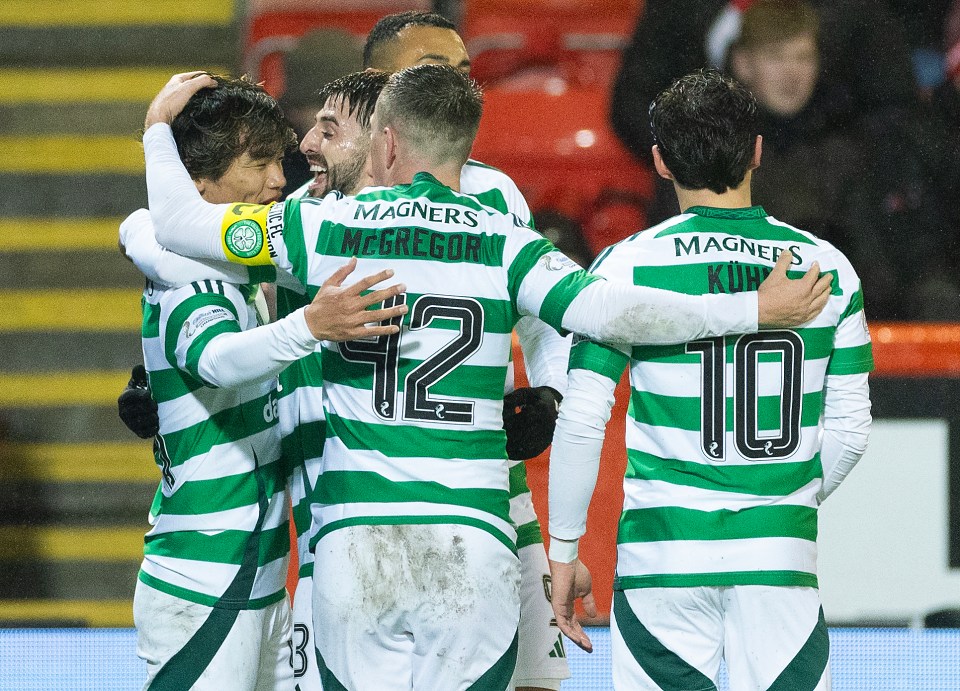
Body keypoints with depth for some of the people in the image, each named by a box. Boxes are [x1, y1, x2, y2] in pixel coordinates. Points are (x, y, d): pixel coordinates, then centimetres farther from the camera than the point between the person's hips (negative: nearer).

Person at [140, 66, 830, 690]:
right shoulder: (504, 243, 1)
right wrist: (756, 310, -7)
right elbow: (601, 310, -13)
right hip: (471, 549, 0)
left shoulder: (328, 226, 4)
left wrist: (159, 124, 28)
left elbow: (179, 223, 9)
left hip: (353, 544, 0)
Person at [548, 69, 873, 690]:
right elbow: (849, 430, 7)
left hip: (663, 555, -1)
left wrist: (563, 552, 4)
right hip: (781, 558, 2)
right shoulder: (827, 267, 2)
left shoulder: (628, 266, -5)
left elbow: (581, 422, -6)